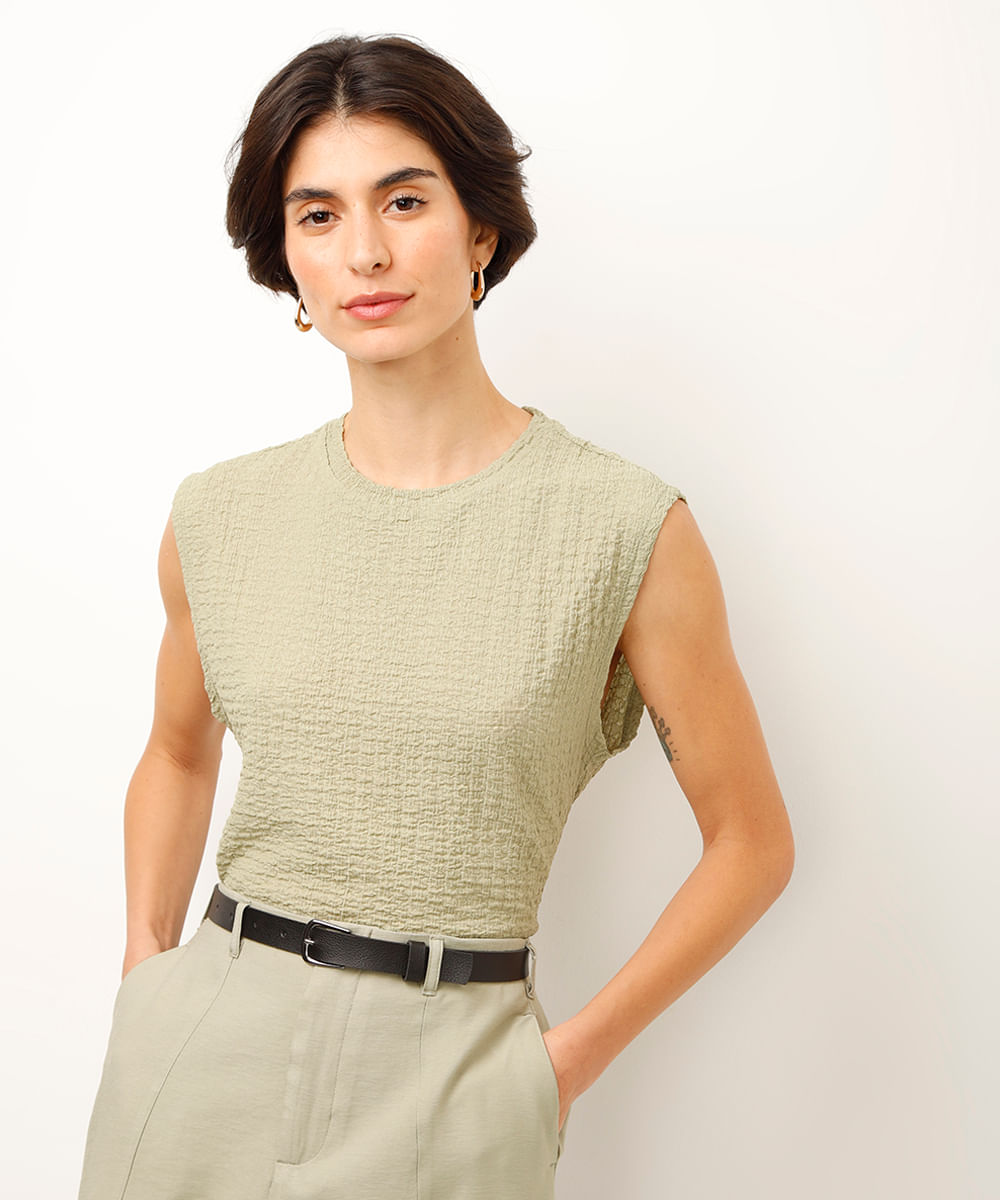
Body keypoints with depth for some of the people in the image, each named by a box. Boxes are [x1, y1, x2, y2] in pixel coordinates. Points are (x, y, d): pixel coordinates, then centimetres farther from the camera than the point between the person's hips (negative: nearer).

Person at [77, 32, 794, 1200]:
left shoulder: (626, 529, -11)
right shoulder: (218, 517, -1)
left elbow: (749, 841, -2)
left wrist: (571, 1057, -3)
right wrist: (145, 966, 6)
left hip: (448, 1079, -2)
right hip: (207, 1052, 3)